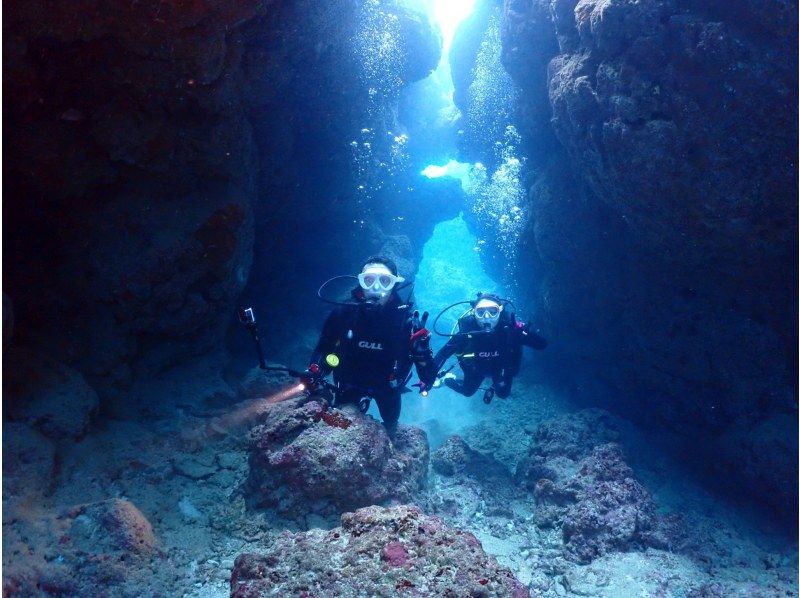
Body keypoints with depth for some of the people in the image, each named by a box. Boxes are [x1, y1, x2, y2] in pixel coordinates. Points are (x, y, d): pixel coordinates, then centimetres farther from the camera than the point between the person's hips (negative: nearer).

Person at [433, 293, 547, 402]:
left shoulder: (509, 326, -39)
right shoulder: (467, 330, -39)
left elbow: (542, 344, -41)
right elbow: (443, 353, -35)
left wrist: (525, 334, -61)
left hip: (502, 367, 0)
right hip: (476, 367, 0)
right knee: (467, 391, 18)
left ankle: (494, 387, 41)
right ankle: (448, 379, 48)